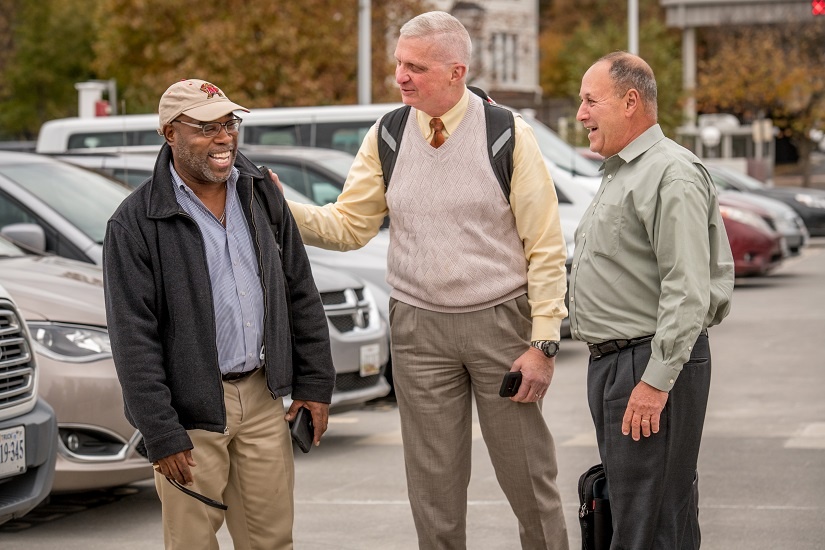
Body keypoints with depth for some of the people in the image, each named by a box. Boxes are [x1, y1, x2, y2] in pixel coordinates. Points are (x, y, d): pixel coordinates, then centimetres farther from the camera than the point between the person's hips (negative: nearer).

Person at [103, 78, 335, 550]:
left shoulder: (261, 194, 7)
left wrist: (315, 382, 9)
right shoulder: (136, 223, -9)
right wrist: (161, 435, -15)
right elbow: (133, 339, -11)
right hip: (192, 409, -4)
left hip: (264, 397, 5)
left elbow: (302, 295, 14)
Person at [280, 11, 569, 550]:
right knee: (434, 488, 8)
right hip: (419, 328, 3)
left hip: (500, 322, -3)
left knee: (529, 479, 3)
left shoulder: (508, 135, -7)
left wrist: (544, 343, -9)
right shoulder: (385, 138, 3)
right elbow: (349, 226, 6)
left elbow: (545, 247, -6)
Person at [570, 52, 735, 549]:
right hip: (610, 360, 11)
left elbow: (688, 290, -22)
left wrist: (657, 380, -25)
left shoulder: (672, 174, -15)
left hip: (653, 362, -11)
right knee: (625, 504, 13)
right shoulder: (620, 173, 20)